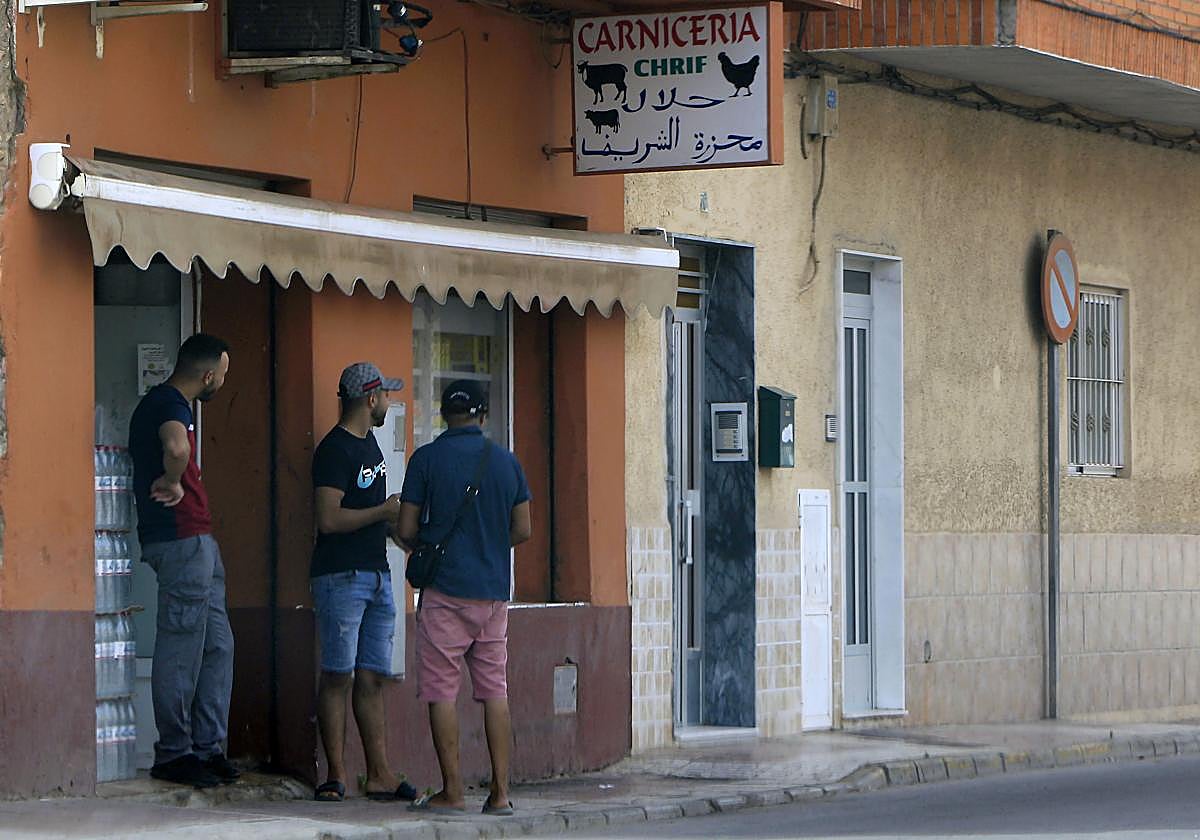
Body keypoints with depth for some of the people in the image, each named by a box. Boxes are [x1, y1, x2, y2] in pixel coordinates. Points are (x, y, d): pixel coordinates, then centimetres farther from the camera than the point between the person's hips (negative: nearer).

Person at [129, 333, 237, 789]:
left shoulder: (163, 402, 18)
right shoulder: (170, 404, -15)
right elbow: (176, 447, -36)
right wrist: (172, 483, -20)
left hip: (197, 541, 11)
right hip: (183, 541, -11)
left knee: (217, 645, 12)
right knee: (182, 650, -6)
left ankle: (207, 747, 15)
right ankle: (173, 753, -1)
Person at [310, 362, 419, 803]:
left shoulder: (369, 443, 18)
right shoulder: (334, 450, -12)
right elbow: (329, 519, -19)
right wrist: (385, 511, -14)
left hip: (377, 574, 9)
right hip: (341, 578, -9)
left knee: (372, 679, 7)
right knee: (338, 677, -6)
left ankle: (379, 775, 6)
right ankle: (336, 775, -5)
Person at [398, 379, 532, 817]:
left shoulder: (427, 459, -5)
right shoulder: (506, 462, 5)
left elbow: (407, 530, -4)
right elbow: (522, 530, 8)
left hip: (444, 589, -4)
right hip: (494, 592, 4)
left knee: (441, 691, 1)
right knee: (495, 691, 7)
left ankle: (452, 792, -1)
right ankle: (500, 792, 4)